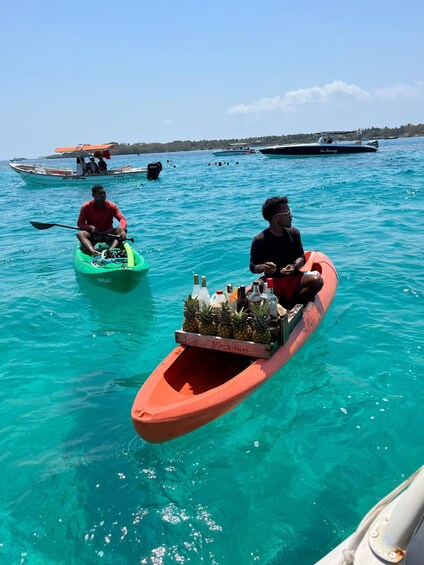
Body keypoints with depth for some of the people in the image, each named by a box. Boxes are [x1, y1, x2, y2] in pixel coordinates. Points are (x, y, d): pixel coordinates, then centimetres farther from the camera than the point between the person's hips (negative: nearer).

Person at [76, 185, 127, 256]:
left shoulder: (111, 206, -4)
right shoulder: (86, 207, -4)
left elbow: (122, 219, -15)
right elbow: (80, 223, -5)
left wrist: (122, 229, -38)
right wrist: (90, 227, -27)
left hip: (108, 233, 1)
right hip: (92, 234, -1)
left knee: (122, 231, -26)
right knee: (80, 234, -30)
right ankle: (93, 252, -56)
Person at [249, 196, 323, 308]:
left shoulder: (293, 233, 6)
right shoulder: (259, 240, -7)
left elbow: (301, 257, 8)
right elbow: (252, 266, -5)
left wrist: (294, 266, -15)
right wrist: (263, 267, -29)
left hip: (294, 279, 3)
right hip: (271, 282, -3)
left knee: (317, 280, -25)